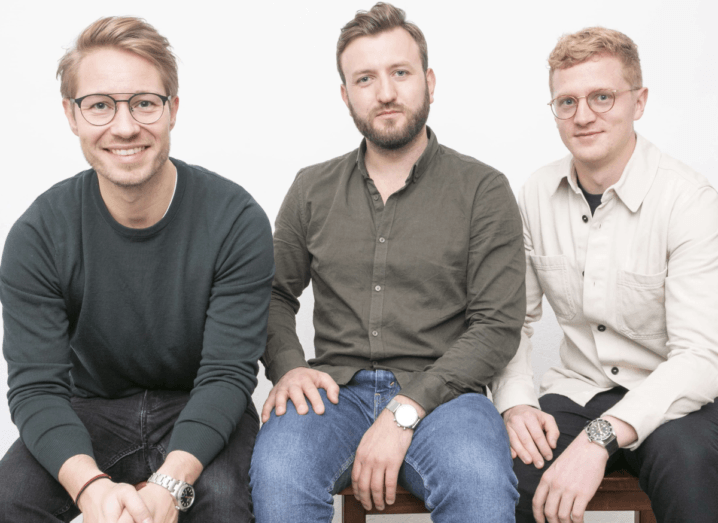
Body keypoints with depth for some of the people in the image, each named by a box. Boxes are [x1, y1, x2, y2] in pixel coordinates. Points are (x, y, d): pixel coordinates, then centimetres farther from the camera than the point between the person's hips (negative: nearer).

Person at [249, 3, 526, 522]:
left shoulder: (483, 189, 3)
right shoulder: (312, 189, 14)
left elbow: (498, 325, -4)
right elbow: (276, 295, 19)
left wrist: (405, 410, -15)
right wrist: (288, 366, -4)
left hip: (439, 390, -1)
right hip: (335, 388, 2)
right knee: (277, 476, -31)